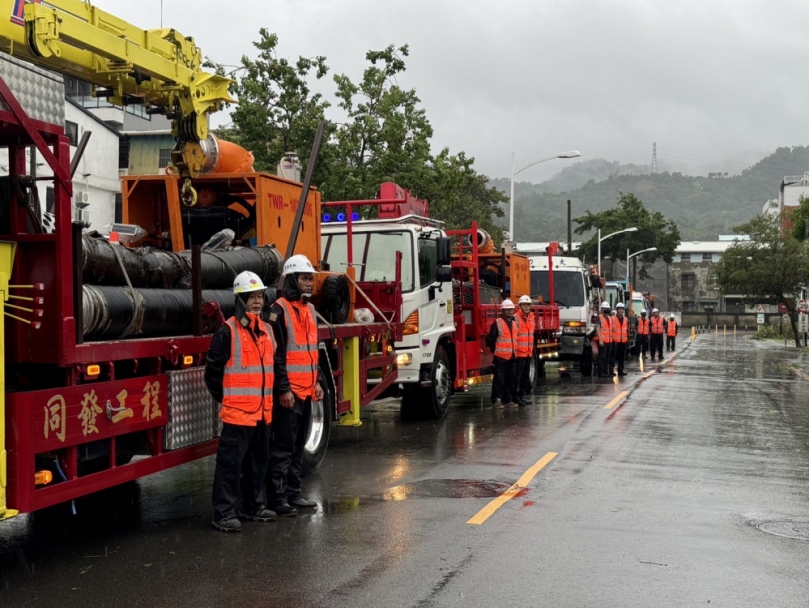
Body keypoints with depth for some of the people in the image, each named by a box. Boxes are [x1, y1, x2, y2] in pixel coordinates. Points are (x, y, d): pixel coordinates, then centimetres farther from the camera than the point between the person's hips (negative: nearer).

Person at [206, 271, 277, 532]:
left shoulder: (267, 330, 12)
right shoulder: (228, 332, -10)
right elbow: (213, 372, -8)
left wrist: (268, 397, 16)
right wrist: (227, 399, -2)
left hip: (263, 411, 7)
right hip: (237, 412, -7)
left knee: (258, 461, 15)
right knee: (231, 463, -5)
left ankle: (253, 506, 28)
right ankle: (223, 513, 0)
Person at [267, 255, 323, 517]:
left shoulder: (309, 309, 15)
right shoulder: (279, 310, -12)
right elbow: (277, 354, -16)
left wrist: (316, 381, 17)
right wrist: (283, 389, -18)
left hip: (306, 390, 9)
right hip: (289, 391, -8)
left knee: (298, 445, 13)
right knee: (283, 447, -5)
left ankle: (293, 493, 21)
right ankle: (279, 498, -1)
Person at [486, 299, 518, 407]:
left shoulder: (515, 323, 15)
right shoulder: (497, 323, -5)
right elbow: (491, 339, -6)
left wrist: (515, 351, 15)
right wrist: (494, 350, 0)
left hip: (512, 356, 6)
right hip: (501, 356, -6)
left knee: (511, 379, 9)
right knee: (499, 379, -6)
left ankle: (508, 399, 17)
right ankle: (496, 399, -1)